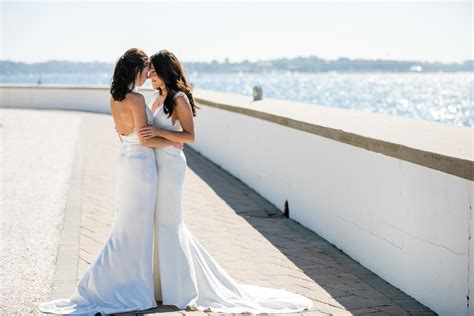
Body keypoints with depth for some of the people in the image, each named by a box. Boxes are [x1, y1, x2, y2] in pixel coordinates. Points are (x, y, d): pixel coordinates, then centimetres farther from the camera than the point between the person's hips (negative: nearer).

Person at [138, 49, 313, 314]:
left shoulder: (179, 98, -13)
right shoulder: (157, 97, 12)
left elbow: (189, 136, -17)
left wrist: (158, 132, -24)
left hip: (170, 165, -9)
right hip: (156, 163, 9)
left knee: (168, 223, -2)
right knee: (160, 222, 14)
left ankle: (179, 289, 9)